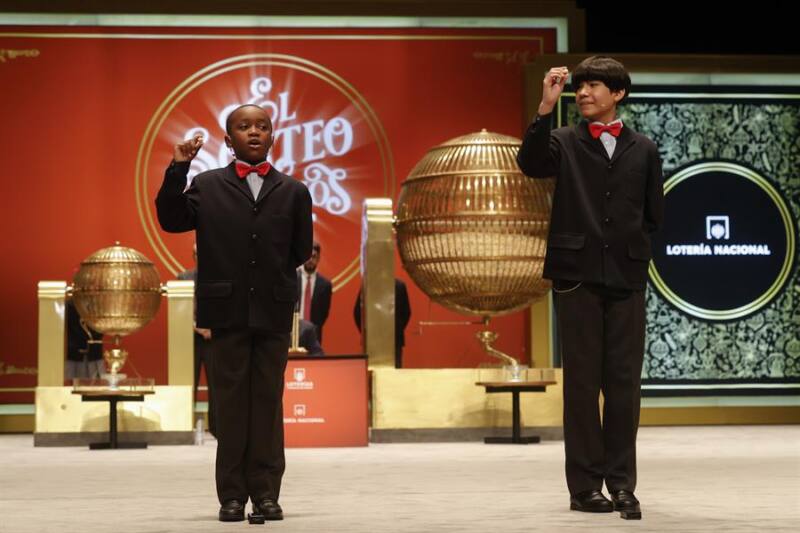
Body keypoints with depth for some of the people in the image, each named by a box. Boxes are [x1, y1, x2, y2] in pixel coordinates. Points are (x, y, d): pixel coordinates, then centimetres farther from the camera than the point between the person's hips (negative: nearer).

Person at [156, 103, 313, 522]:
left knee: (268, 401, 4)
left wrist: (275, 273, 2)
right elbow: (171, 219, -5)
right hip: (228, 310, -1)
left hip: (273, 311, 1)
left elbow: (302, 250, 11)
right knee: (230, 402, 3)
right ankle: (232, 495, 7)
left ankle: (266, 492, 8)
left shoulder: (293, 191, 9)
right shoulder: (207, 185, 8)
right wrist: (178, 169, -10)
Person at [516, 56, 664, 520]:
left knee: (624, 381, 1)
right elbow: (531, 164, -14)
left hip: (627, 278, 1)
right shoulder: (565, 142, 6)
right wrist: (546, 107, -21)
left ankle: (622, 484, 7)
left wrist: (631, 251, 5)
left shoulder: (644, 150, 11)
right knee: (582, 380, 1)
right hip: (577, 275, -1)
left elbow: (654, 215, 14)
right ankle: (585, 485, 5)